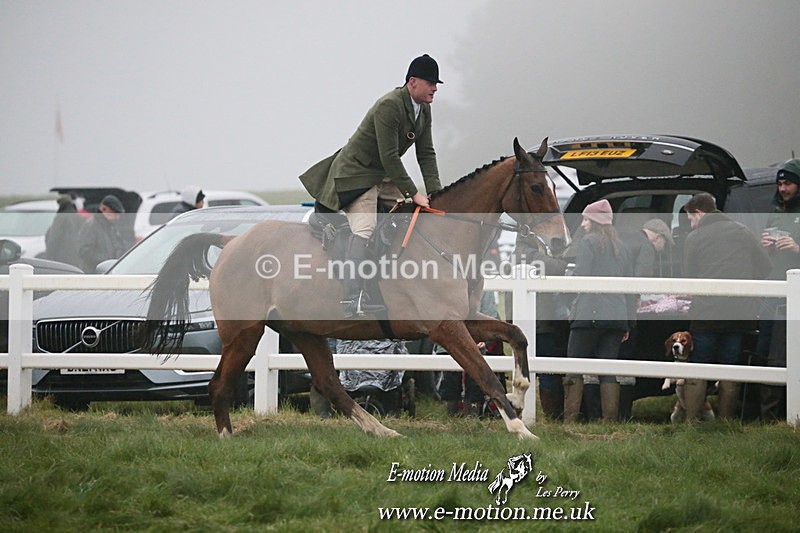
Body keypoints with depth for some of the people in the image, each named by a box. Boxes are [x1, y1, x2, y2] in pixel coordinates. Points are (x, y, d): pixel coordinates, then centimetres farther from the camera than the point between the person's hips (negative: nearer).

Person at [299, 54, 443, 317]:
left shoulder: (423, 110, 5)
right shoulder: (389, 106, -25)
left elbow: (426, 154, 6)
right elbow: (389, 158, -27)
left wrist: (435, 193, -7)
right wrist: (413, 194, -25)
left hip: (384, 177, 10)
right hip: (356, 174, -10)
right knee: (365, 229, -24)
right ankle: (353, 300, -35)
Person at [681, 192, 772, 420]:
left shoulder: (693, 238, 2)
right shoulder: (742, 231, 9)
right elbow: (766, 270, 10)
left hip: (706, 314, -3)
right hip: (739, 313, 3)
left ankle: (690, 421, 3)